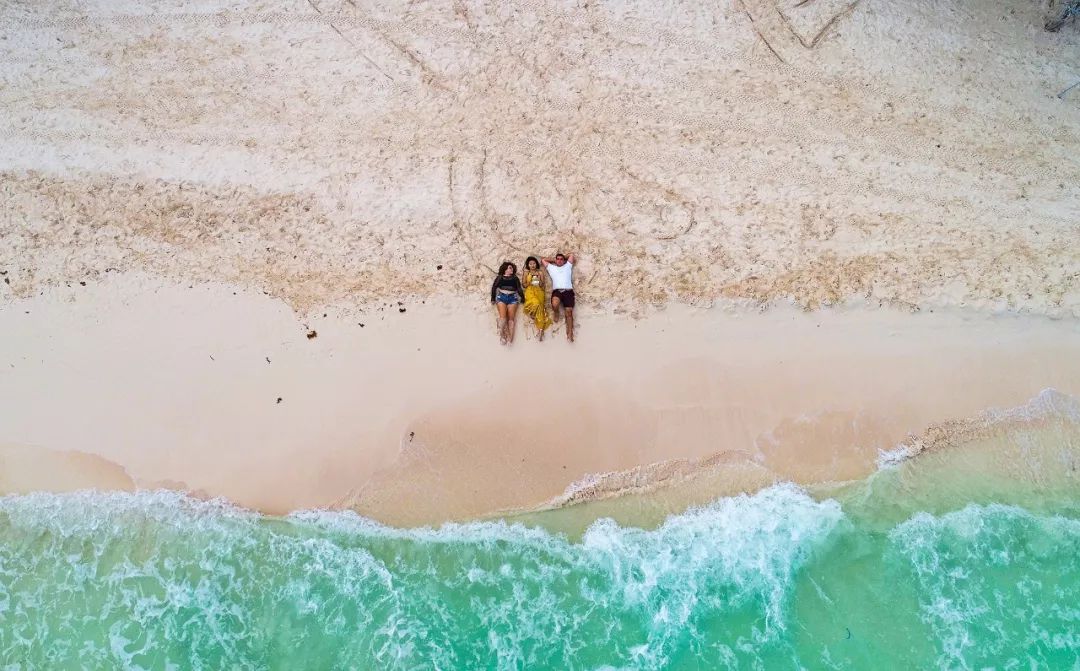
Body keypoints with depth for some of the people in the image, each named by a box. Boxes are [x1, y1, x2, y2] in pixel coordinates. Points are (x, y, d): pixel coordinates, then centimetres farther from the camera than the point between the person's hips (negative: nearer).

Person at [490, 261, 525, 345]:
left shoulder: (515, 278, 24)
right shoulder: (500, 277, 19)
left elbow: (519, 289, 16)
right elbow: (494, 287, 11)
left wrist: (523, 299, 3)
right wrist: (493, 299, -1)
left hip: (512, 297, 1)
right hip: (501, 296, -1)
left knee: (511, 318, -13)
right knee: (503, 316, -19)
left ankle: (510, 337, -22)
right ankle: (501, 335, -17)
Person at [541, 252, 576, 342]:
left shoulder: (568, 266, 25)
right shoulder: (551, 267, 26)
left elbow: (571, 255, 27)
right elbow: (543, 259, 30)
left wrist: (564, 258, 36)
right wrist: (553, 260, 34)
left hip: (568, 291, 1)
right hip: (557, 290, 0)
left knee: (569, 311, -10)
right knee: (555, 304, -34)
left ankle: (570, 333, -11)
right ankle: (556, 313, 2)